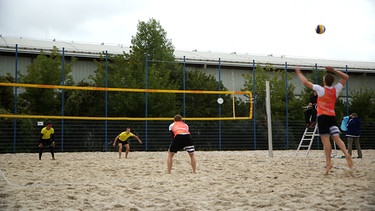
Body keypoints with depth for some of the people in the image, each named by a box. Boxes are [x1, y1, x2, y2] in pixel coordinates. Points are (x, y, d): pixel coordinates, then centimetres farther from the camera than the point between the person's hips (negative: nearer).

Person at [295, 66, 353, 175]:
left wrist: (298, 72, 12)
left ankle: (328, 162, -15)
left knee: (325, 140, -9)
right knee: (337, 138, 0)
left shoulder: (321, 89, -6)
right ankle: (347, 155, -22)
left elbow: (305, 82, -2)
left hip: (322, 116, -4)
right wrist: (334, 71, 12)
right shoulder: (336, 90, 6)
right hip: (332, 116, 4)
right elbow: (346, 77, 21)